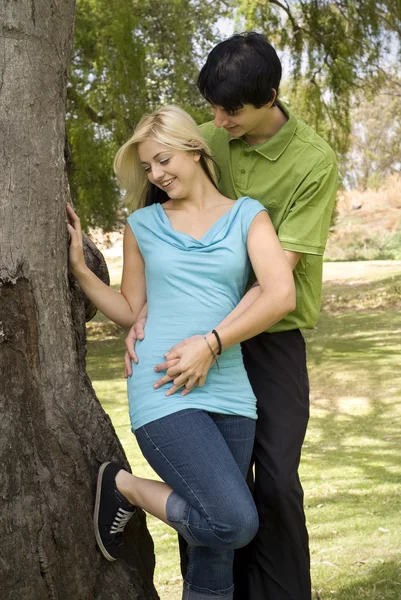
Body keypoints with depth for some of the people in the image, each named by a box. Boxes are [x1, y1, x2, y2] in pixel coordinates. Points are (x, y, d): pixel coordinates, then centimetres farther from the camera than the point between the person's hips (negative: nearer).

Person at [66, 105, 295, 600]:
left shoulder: (247, 215, 9)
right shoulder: (142, 224, 12)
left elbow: (281, 295, -5)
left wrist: (211, 344, -12)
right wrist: (78, 267, 5)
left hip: (229, 394, 2)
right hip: (163, 395, -2)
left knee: (214, 556, 3)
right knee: (234, 522, -18)